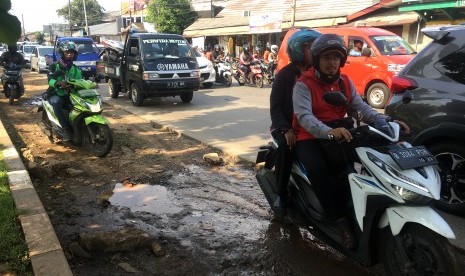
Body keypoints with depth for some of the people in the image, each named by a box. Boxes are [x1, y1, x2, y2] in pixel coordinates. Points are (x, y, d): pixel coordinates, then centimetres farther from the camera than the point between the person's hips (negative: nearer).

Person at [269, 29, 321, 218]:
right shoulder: (286, 74, 0)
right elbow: (275, 106, -5)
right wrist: (286, 130, -21)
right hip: (287, 126, -2)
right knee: (286, 146, -35)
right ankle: (281, 194, -21)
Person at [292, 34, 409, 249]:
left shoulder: (345, 82, 9)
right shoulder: (304, 84, -10)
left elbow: (361, 108, 1)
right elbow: (304, 116, -26)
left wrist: (386, 121, -18)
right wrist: (328, 132, -45)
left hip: (338, 136, 5)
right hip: (309, 138, -5)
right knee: (318, 169, -33)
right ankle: (340, 220, -23)